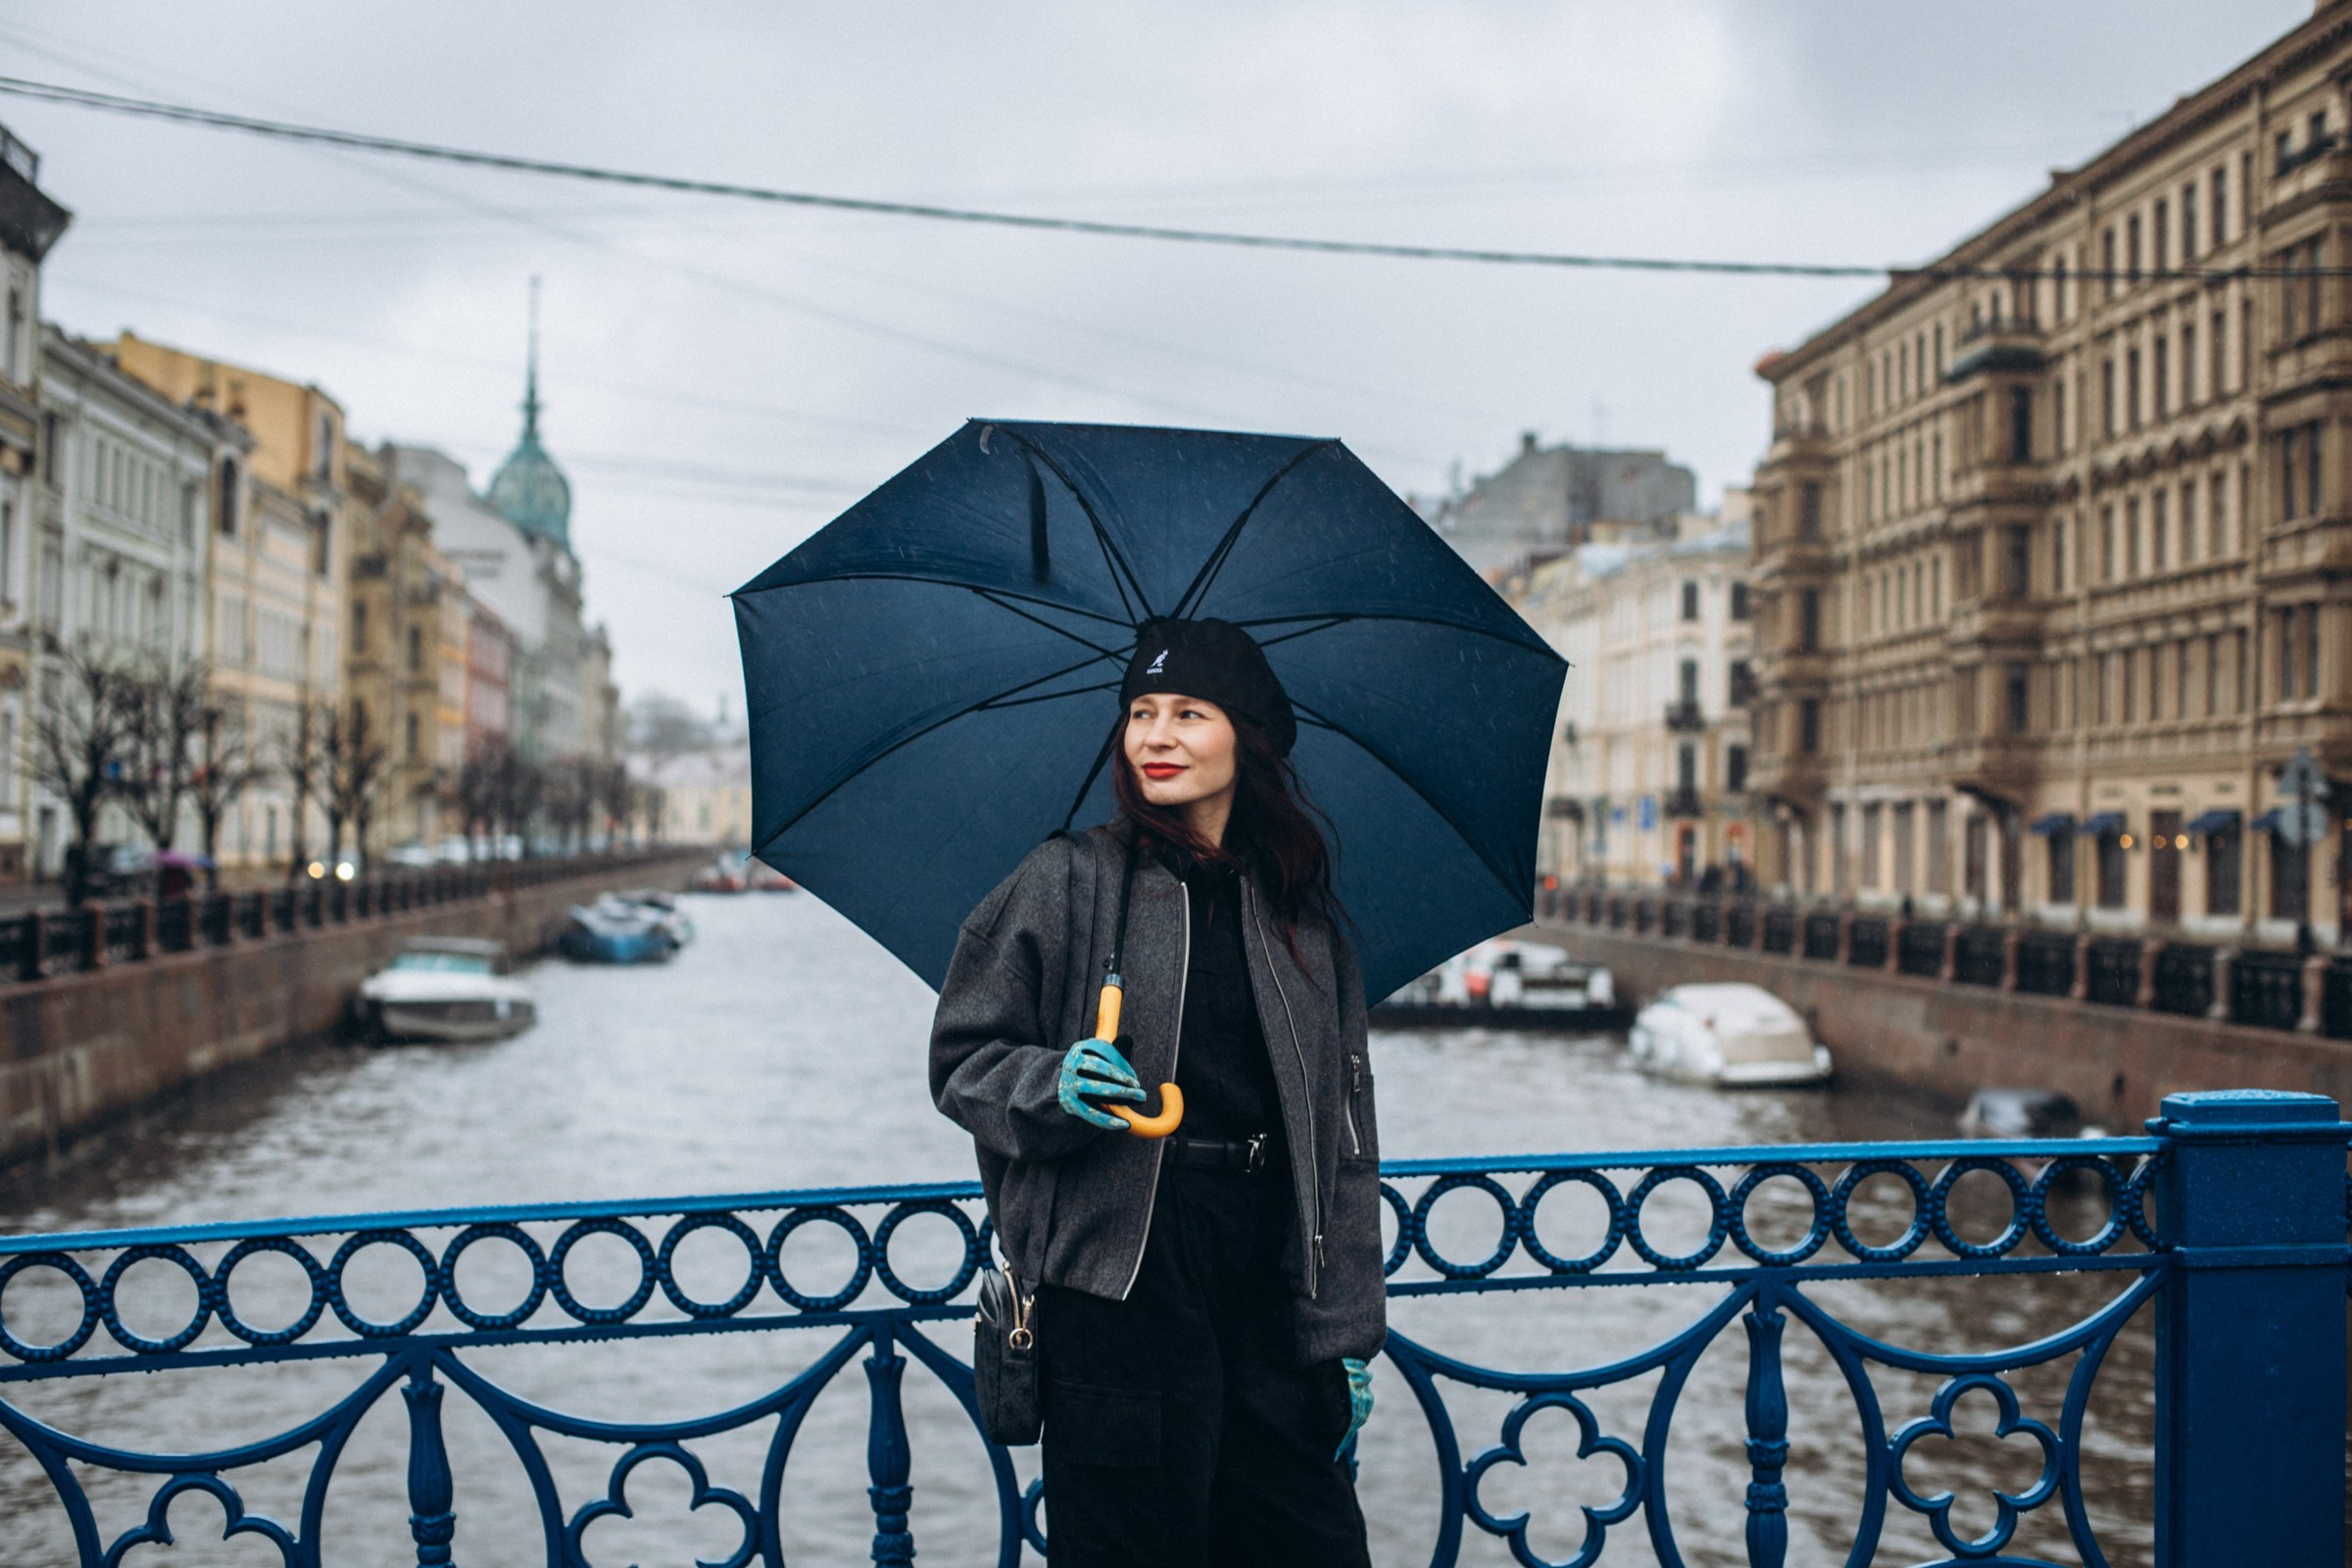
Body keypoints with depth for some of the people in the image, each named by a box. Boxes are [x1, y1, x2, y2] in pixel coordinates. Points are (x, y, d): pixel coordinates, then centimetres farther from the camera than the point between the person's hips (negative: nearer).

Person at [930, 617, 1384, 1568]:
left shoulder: (1303, 917, 12)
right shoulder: (1070, 881, 1)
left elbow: (1343, 1137, 13)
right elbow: (962, 1060, 4)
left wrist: (1348, 1331, 10)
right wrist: (1053, 1086, -17)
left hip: (1269, 1277, 4)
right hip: (1120, 1271, -3)